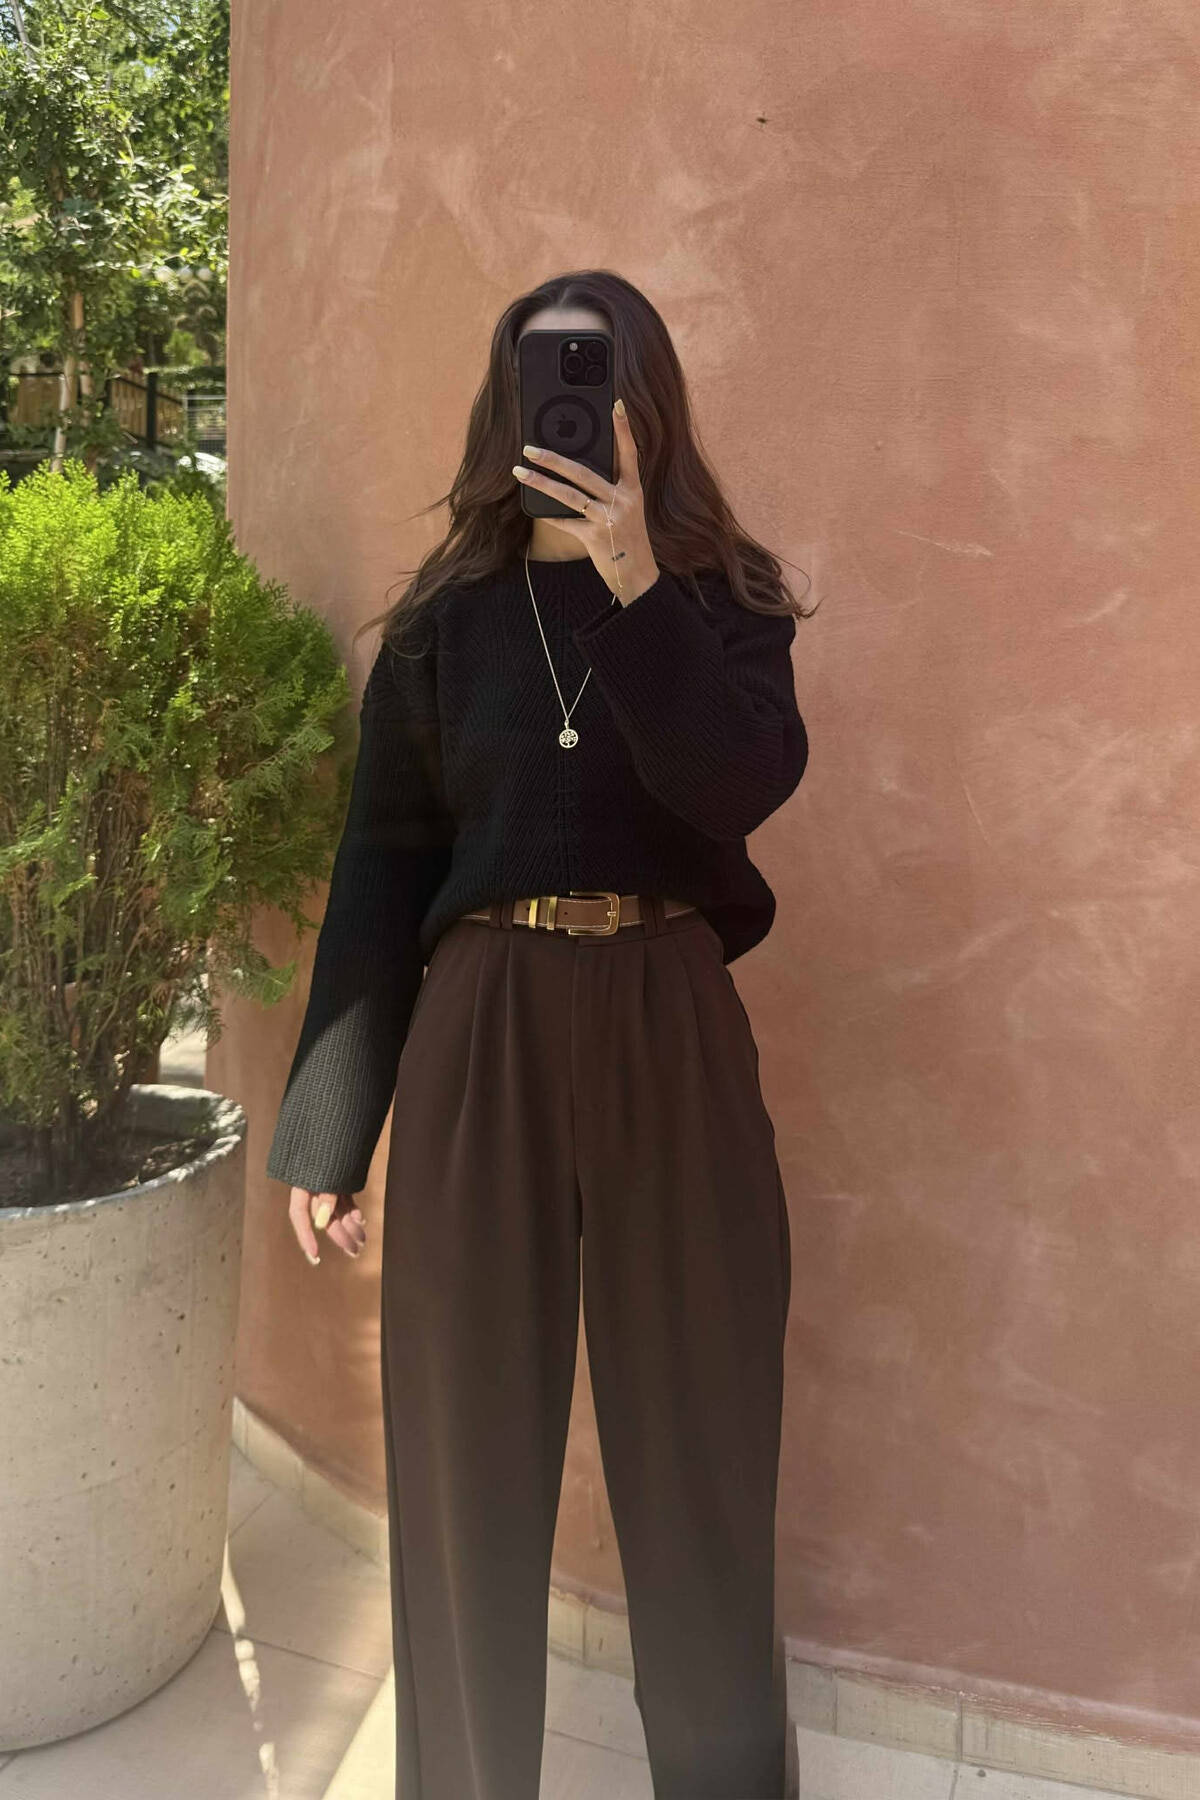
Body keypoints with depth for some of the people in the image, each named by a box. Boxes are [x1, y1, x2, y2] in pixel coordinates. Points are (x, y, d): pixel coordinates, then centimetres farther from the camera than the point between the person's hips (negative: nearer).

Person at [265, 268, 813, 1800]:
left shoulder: (721, 597, 9)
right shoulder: (444, 620, 9)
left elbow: (748, 780, -11)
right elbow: (380, 866, 5)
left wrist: (634, 582, -18)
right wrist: (325, 1130, 2)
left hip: (671, 1035, 0)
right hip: (480, 1037, 1)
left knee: (693, 1442, 8)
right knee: (469, 1454, 8)